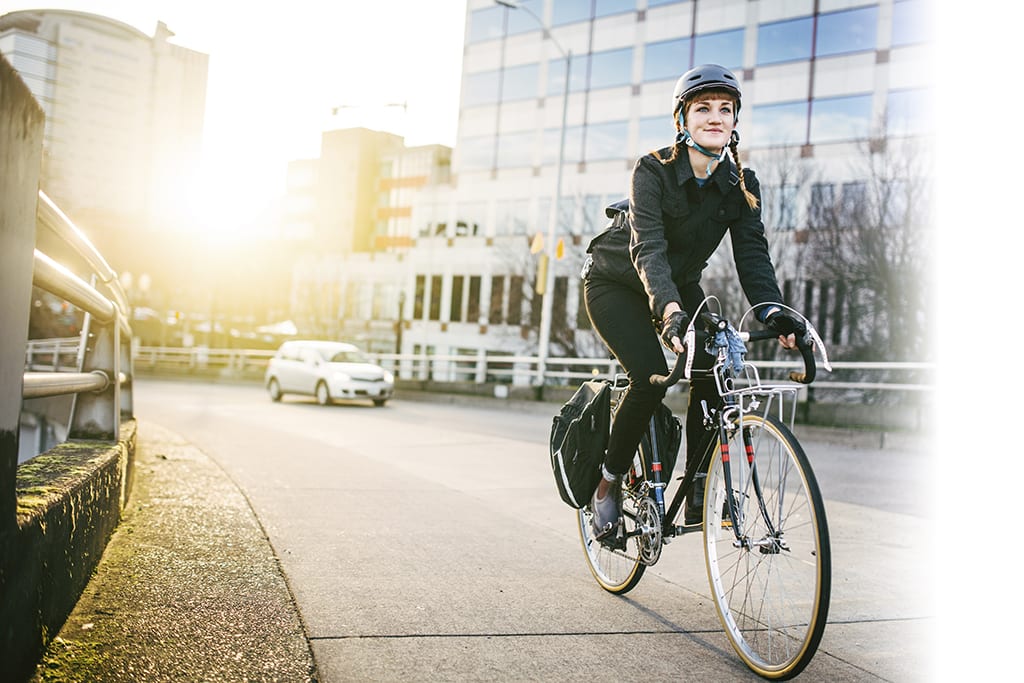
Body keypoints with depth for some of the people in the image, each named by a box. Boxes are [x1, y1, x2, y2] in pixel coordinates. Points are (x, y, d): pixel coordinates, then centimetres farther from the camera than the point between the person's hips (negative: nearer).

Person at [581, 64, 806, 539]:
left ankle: (697, 489, -3)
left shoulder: (741, 184, -12)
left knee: (711, 371, -18)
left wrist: (771, 310, -39)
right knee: (650, 377, -24)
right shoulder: (653, 170, -25)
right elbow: (647, 248, -37)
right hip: (616, 283, -4)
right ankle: (609, 482, -3)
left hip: (680, 286, 4)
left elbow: (752, 253, -20)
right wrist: (669, 310, -54)